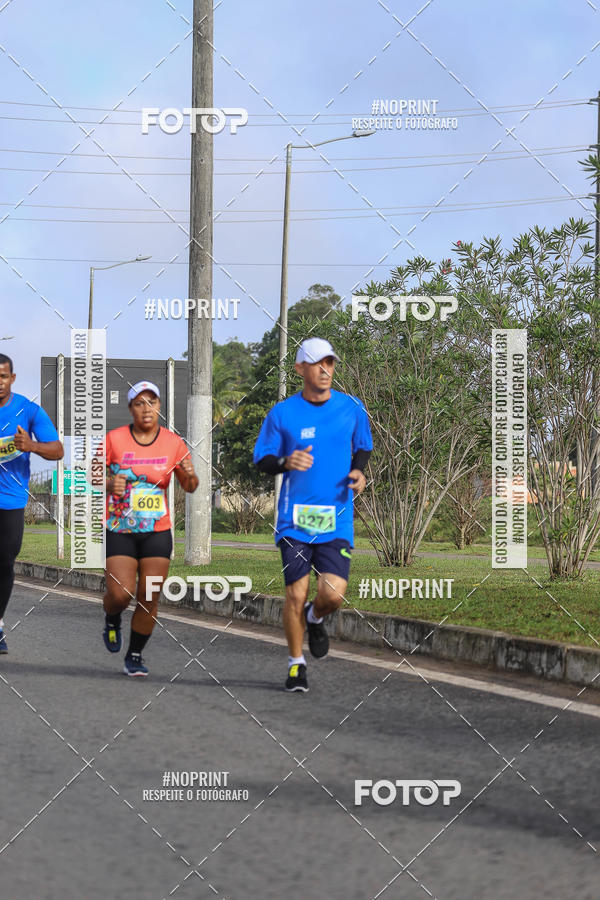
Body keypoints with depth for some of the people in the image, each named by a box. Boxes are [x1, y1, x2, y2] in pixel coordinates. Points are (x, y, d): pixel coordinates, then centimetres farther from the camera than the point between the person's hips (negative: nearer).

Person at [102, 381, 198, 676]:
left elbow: (189, 487, 7)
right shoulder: (114, 439, -5)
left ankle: (135, 657, 15)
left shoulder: (173, 442, 1)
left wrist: (190, 476, -16)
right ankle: (112, 619, 24)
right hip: (120, 530, -2)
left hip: (157, 532, 2)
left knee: (149, 599, -2)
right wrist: (109, 484, -18)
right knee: (120, 594, -12)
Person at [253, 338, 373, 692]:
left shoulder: (352, 408, 5)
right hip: (295, 517, -1)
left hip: (337, 519, 1)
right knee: (296, 594, -3)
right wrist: (286, 462, -16)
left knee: (333, 594, -11)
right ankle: (296, 663, 17)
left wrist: (359, 472, -2)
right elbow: (262, 459, 5)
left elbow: (363, 448, 19)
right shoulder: (282, 413, -1)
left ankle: (315, 619, 26)